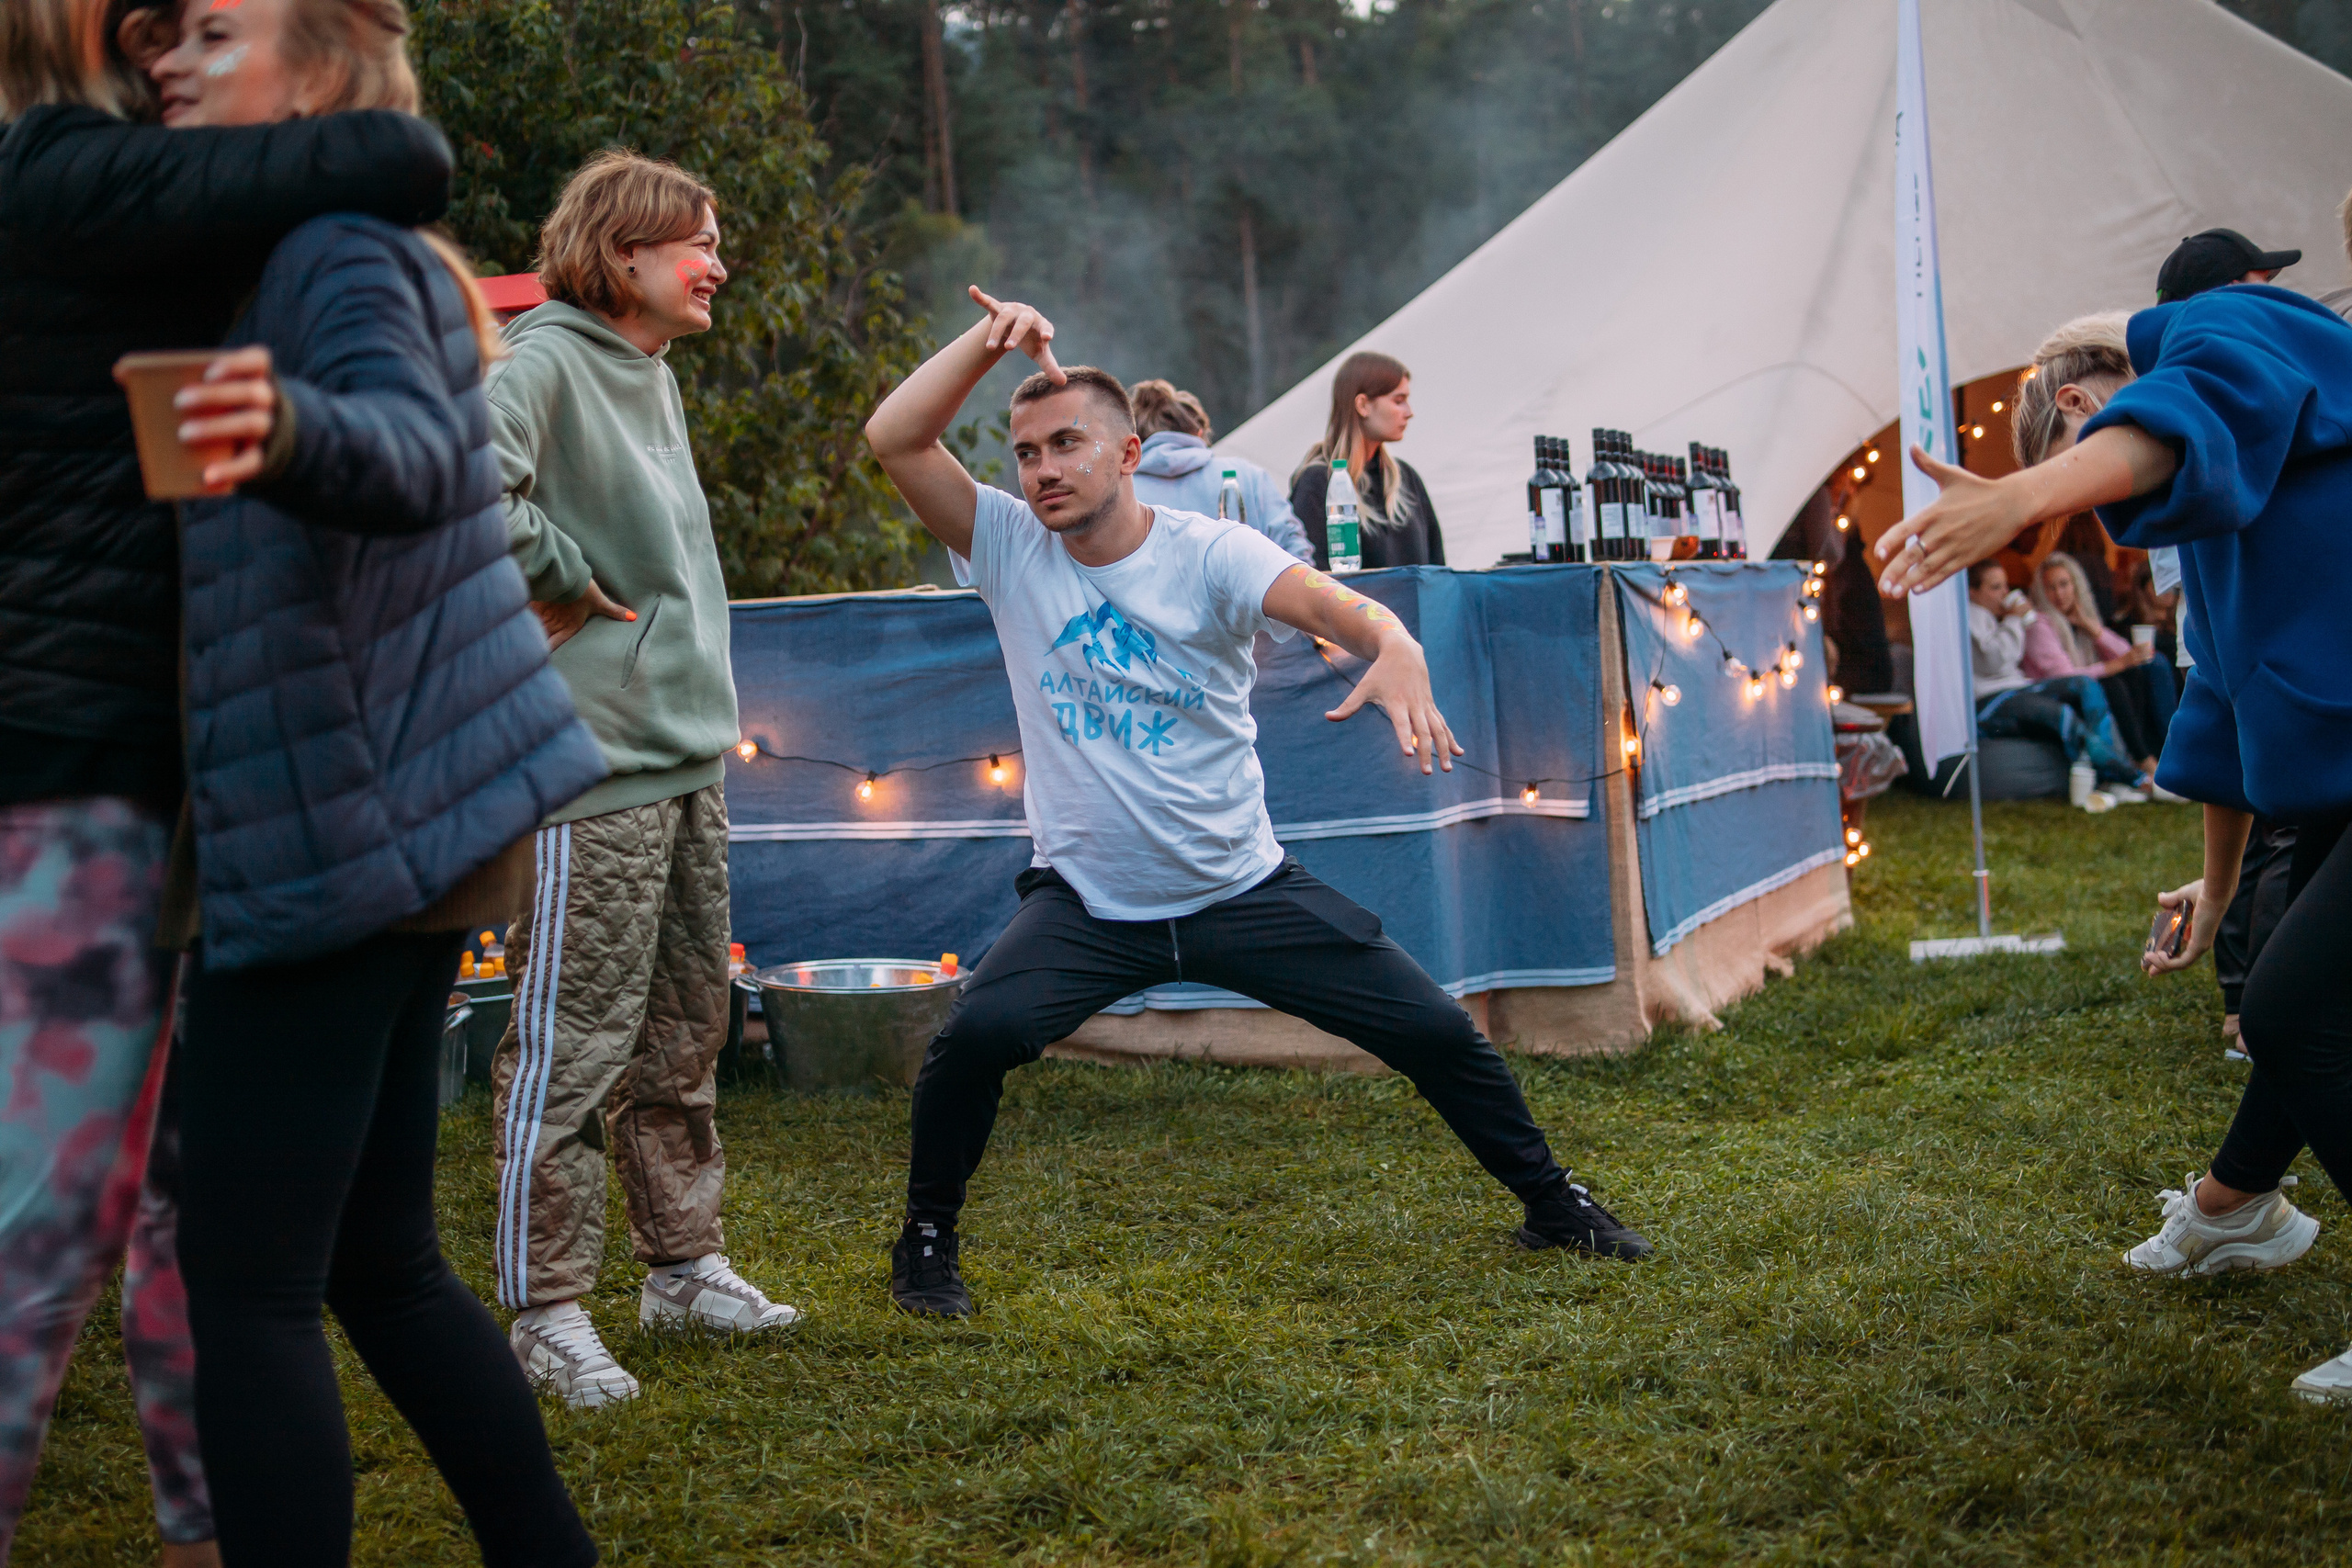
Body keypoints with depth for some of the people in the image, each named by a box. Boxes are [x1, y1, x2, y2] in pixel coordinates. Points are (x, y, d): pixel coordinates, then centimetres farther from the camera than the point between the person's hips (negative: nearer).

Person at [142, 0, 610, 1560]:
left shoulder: (339, 252, -12)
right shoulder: (299, 256, 19)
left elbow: (407, 453, -33)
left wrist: (290, 433, -53)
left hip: (339, 837, -10)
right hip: (390, 827, 10)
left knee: (246, 1288, -6)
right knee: (380, 1261, 15)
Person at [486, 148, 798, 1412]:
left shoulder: (656, 379, 17)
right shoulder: (544, 362, -12)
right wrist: (556, 581, -17)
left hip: (688, 755, 9)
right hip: (590, 763, -9)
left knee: (683, 1034, 16)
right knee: (572, 1046, -4)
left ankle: (682, 1264, 28)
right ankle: (547, 1311, 6)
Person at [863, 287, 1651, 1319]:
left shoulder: (1208, 554, -9)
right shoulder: (1009, 550, -3)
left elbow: (1326, 601, -28)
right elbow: (894, 438, -12)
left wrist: (1395, 647, -49)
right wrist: (994, 337, -17)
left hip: (1243, 887, 0)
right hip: (1085, 902, 0)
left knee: (1436, 1031, -1)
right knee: (979, 1032, -27)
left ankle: (1552, 1204, 24)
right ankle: (927, 1239, -2)